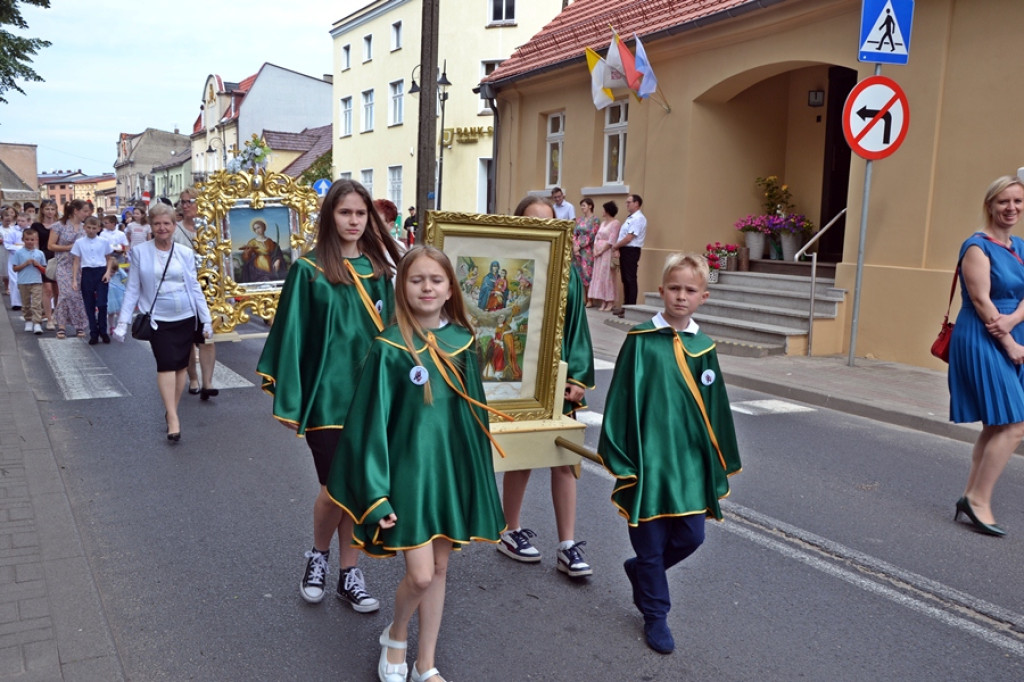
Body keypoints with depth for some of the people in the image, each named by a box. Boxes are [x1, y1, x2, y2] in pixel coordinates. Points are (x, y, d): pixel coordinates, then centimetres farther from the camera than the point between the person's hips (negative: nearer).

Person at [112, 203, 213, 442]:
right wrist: (123, 321, -4)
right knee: (166, 364, -14)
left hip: (186, 318, 3)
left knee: (181, 365, 7)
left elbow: (195, 288, 8)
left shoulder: (186, 253, 4)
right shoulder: (140, 252, 0)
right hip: (159, 320, -2)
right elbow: (132, 289, 1)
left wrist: (206, 319, 5)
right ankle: (173, 418, -15)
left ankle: (172, 411, 21)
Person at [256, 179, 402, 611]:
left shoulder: (377, 268, 8)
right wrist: (289, 403, -6)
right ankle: (318, 556, 26)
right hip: (327, 394, -4)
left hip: (371, 393, 4)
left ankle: (349, 574, 24)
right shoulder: (309, 270, -4)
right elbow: (292, 336, -4)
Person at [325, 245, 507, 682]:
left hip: (454, 469, 5)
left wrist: (479, 476, 11)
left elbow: (475, 413, 10)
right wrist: (377, 491, -13)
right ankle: (395, 637, 26)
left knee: (439, 568, 13)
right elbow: (372, 423, -10)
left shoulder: (464, 342, 1)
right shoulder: (389, 349, -12)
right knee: (420, 575, -6)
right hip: (409, 469, -4)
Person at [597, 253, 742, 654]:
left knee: (690, 537, 8)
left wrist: (719, 464, 12)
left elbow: (714, 409, 10)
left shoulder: (703, 347, 4)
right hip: (649, 459, -4)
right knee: (651, 542, 7)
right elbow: (622, 400, -6)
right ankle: (655, 614, 28)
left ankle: (640, 570, 37)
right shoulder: (641, 340, -8)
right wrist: (621, 458, -8)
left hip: (690, 460, 4)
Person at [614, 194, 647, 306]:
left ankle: (631, 306, -2)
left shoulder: (638, 219, -14)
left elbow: (629, 238, -19)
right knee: (625, 279, 12)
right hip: (624, 251, 10)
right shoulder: (630, 218, 17)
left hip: (631, 251, -10)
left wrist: (616, 246, -8)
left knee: (630, 279, -6)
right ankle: (626, 305, 18)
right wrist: (618, 246, 3)